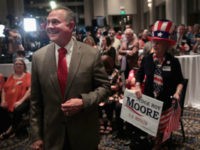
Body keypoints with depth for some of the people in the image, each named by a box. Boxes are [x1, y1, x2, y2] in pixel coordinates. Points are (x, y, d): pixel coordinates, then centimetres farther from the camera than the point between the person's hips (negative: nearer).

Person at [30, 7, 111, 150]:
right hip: (52, 134, 1)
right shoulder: (38, 57, -4)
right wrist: (36, 136, -1)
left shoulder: (92, 54, -9)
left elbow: (105, 86, -2)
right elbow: (35, 101, -1)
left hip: (85, 133, -1)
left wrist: (83, 101, -19)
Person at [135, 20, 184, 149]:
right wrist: (138, 87, -7)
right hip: (148, 99, 2)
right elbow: (140, 75, 8)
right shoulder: (146, 59, -4)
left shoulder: (174, 62, -10)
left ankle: (157, 145, 36)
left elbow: (180, 80, -1)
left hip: (165, 101, -1)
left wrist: (177, 92, -17)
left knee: (161, 127, 13)